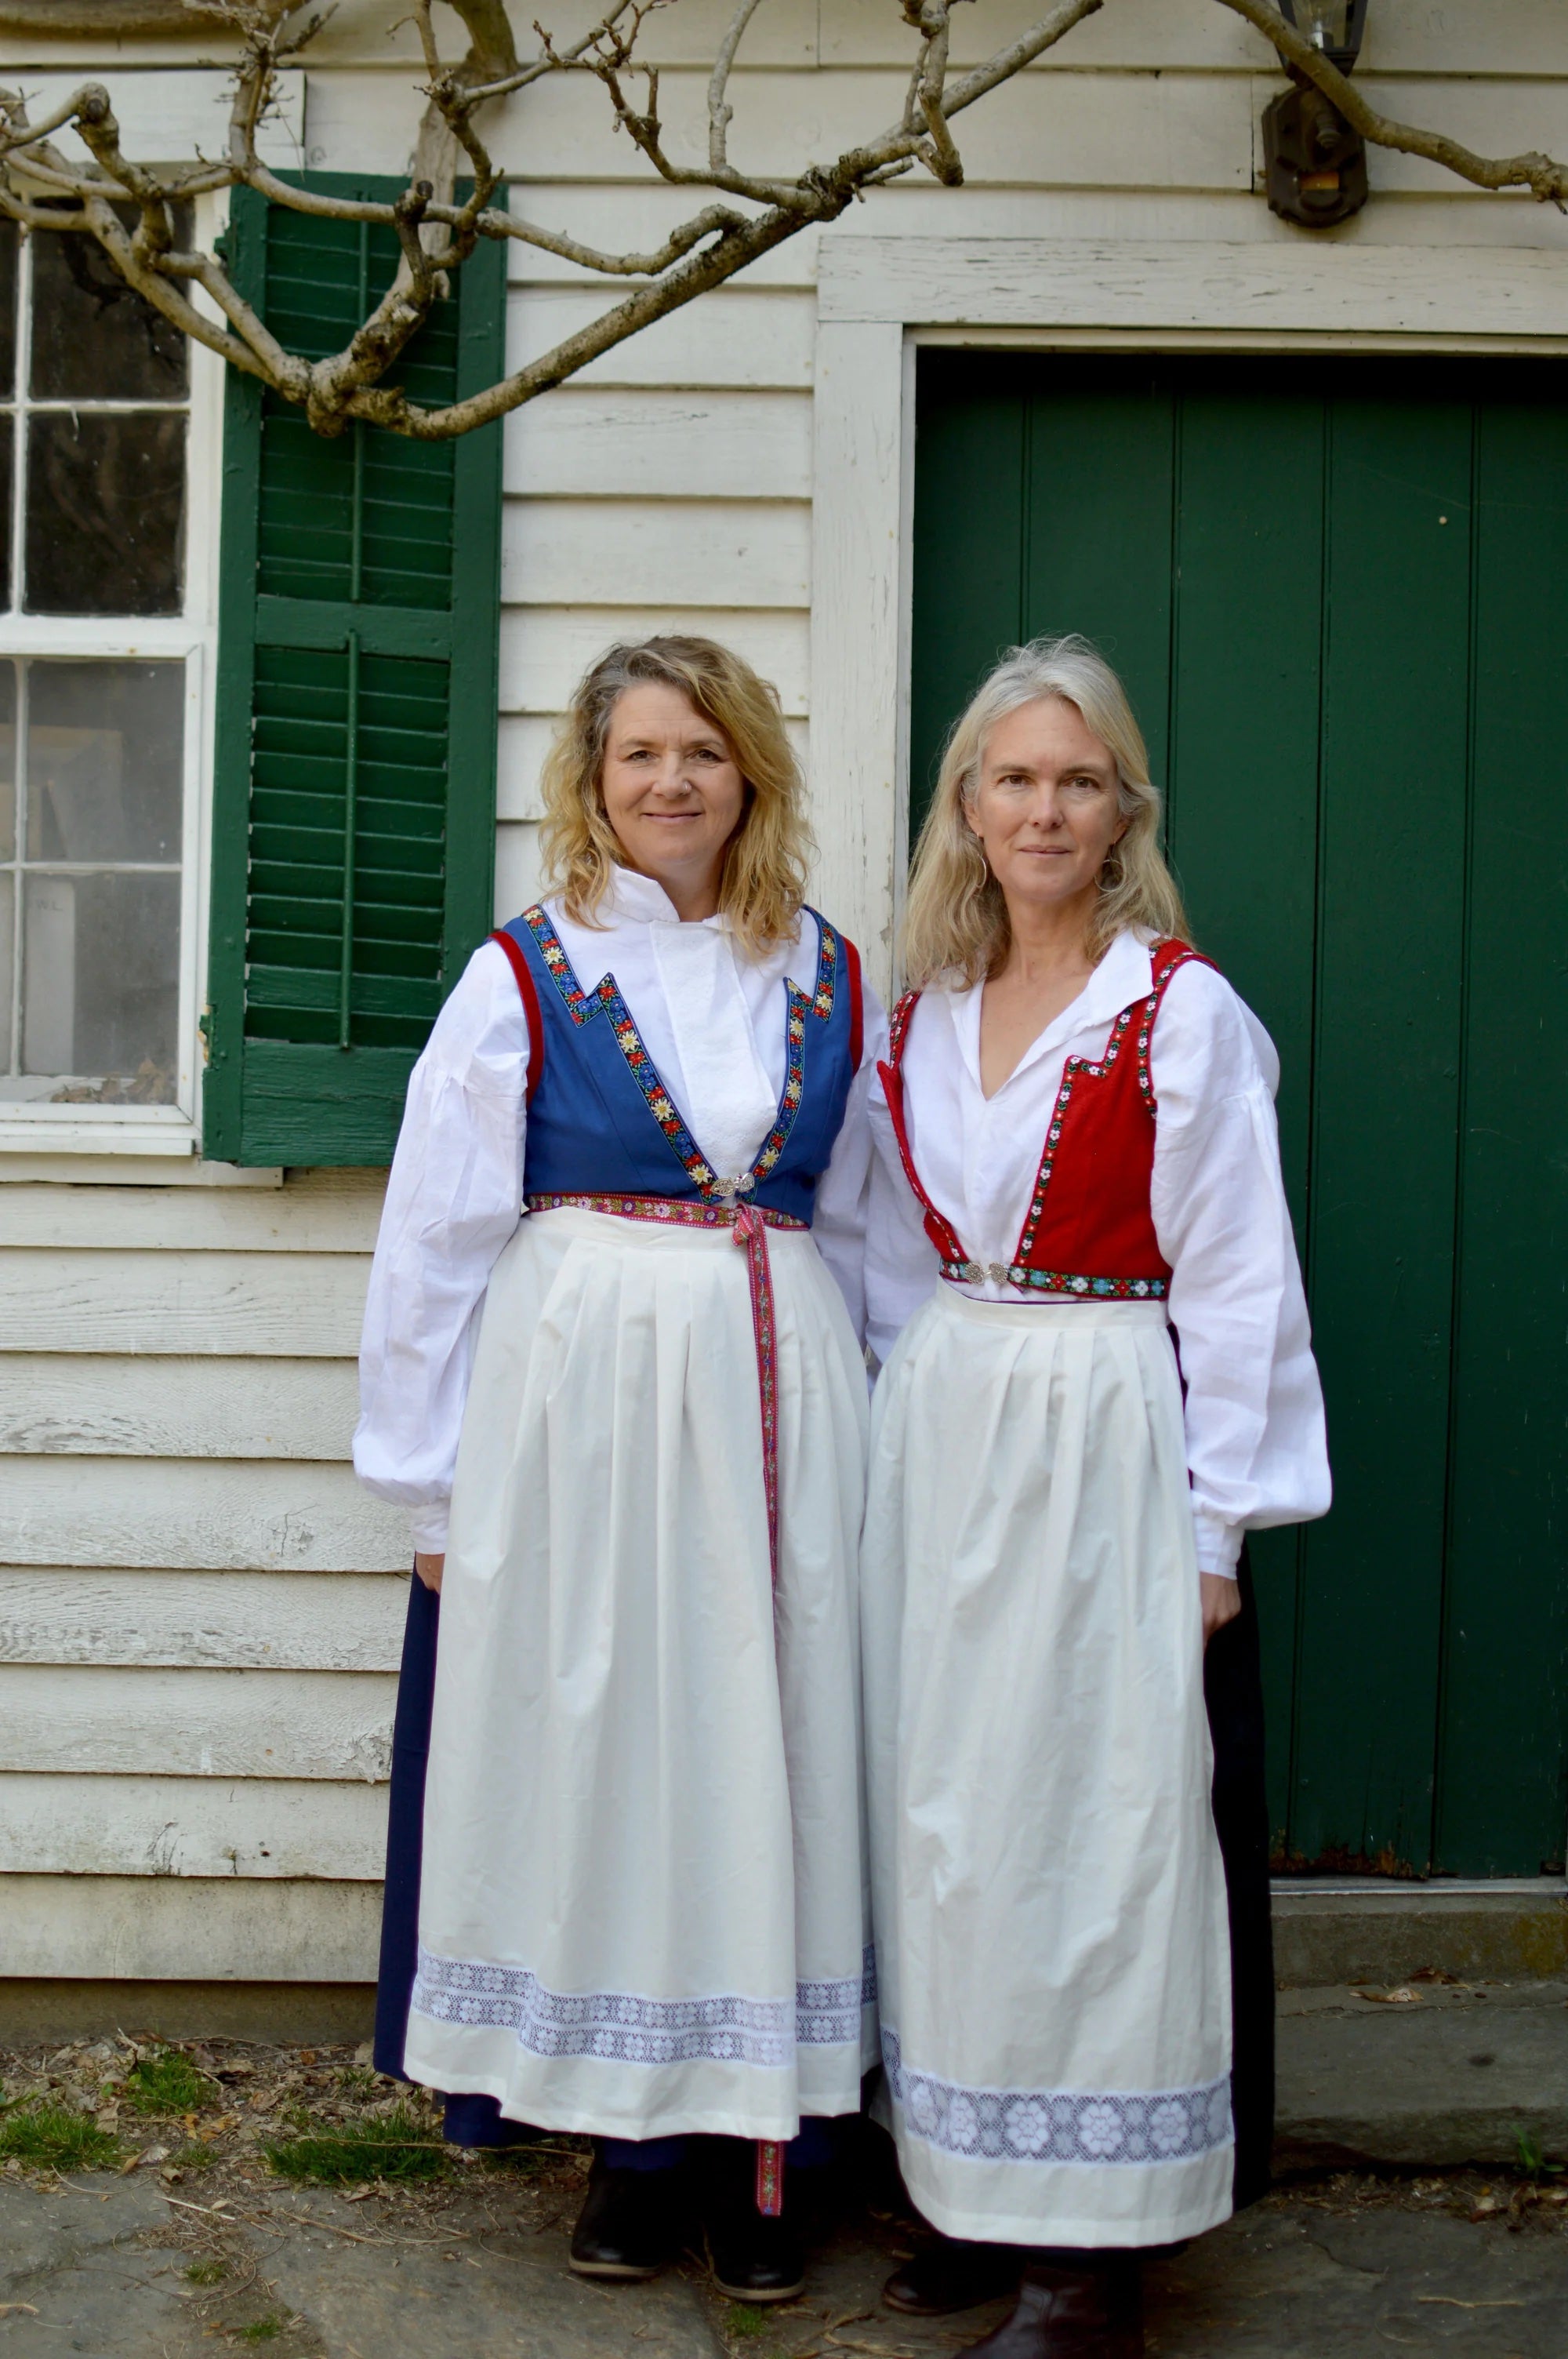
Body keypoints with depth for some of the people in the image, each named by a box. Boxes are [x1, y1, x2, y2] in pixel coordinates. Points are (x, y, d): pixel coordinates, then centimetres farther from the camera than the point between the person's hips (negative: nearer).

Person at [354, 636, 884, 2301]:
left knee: (767, 1752, 4)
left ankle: (757, 2140, 16)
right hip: (580, 1396, -2)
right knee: (594, 1747, 3)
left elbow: (861, 1228, 14)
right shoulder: (524, 977, 0)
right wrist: (436, 1481, -2)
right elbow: (434, 1242, 0)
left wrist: (848, 1446, 9)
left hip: (779, 1409, 3)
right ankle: (624, 2143, 17)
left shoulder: (828, 982, 9)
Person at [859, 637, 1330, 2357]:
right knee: (942, 1809, 9)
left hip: (1102, 1441, -6)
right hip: (941, 1439, 6)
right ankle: (974, 2196, 23)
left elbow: (1236, 1282, -8)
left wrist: (1215, 1521, -10)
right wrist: (910, 1429, 11)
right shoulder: (926, 1013, 9)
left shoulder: (1182, 1012, -7)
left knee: (1089, 1813, -2)